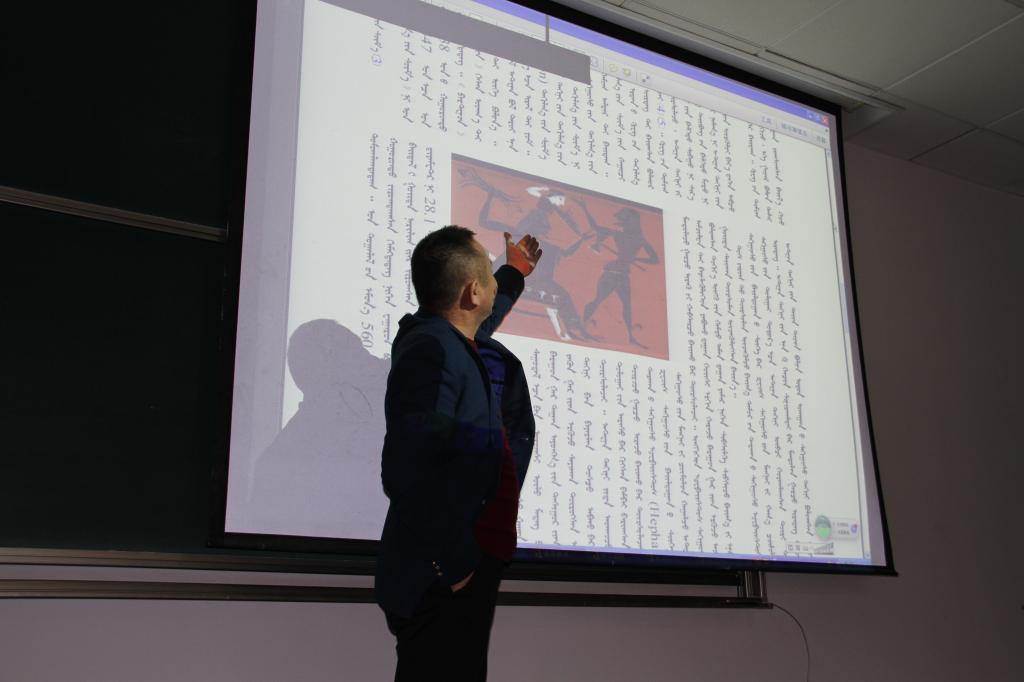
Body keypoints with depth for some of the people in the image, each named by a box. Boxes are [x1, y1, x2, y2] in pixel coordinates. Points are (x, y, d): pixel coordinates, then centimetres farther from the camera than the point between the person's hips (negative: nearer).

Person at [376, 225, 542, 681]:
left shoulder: (451, 341, 10)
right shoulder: (431, 350, -19)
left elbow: (483, 318, 37)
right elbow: (405, 473, -28)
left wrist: (516, 274, 52)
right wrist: (451, 564, -21)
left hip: (466, 565, 10)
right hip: (442, 583, -10)